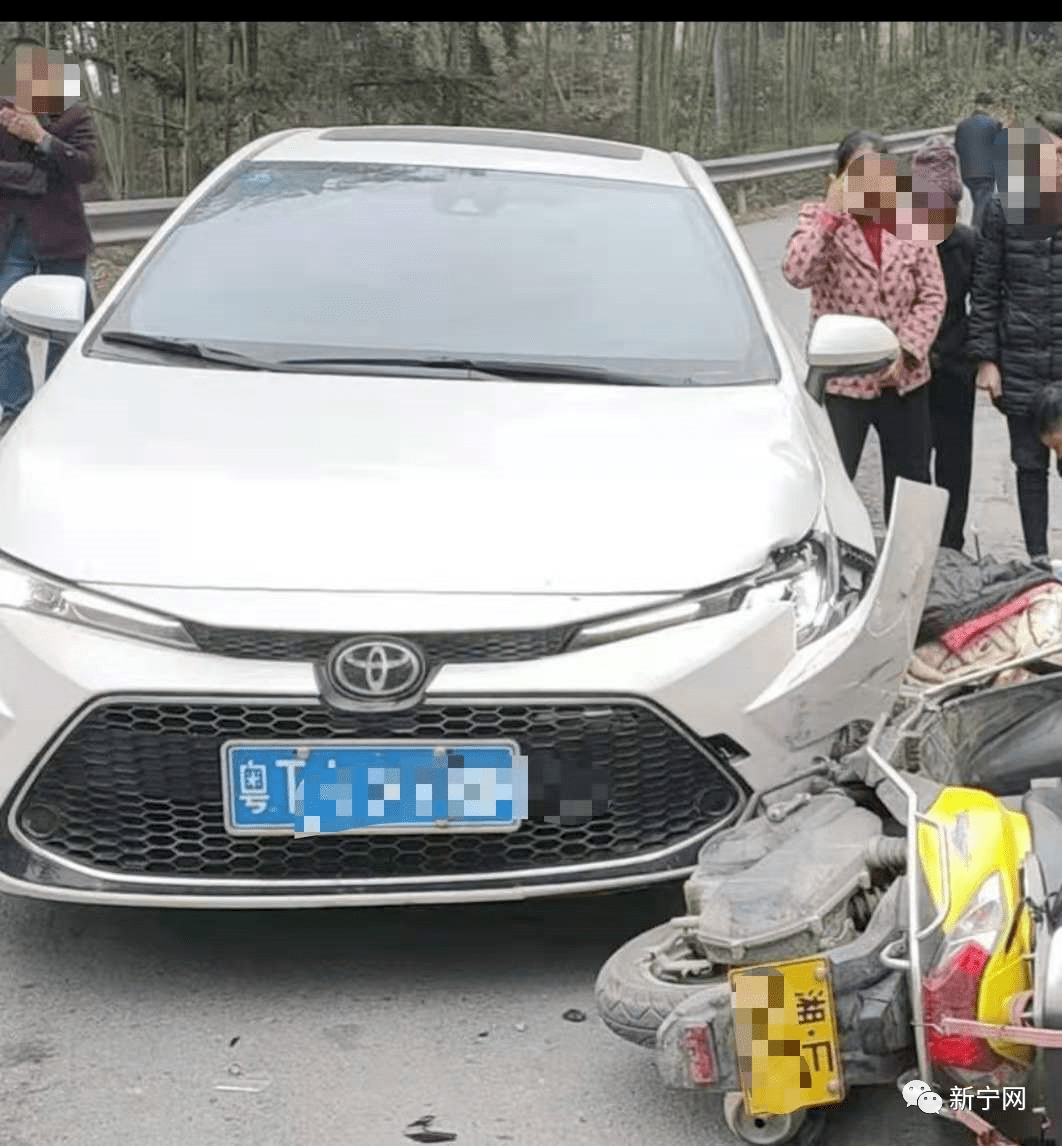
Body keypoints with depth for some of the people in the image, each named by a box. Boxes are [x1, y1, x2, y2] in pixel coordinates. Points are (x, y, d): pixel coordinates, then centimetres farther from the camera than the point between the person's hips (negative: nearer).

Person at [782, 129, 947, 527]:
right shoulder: (821, 220, -5)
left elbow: (932, 295, 1)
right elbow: (797, 273, -25)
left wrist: (907, 349, -11)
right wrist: (832, 211, -21)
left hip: (906, 379, 4)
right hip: (840, 379, -3)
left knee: (911, 484, 15)